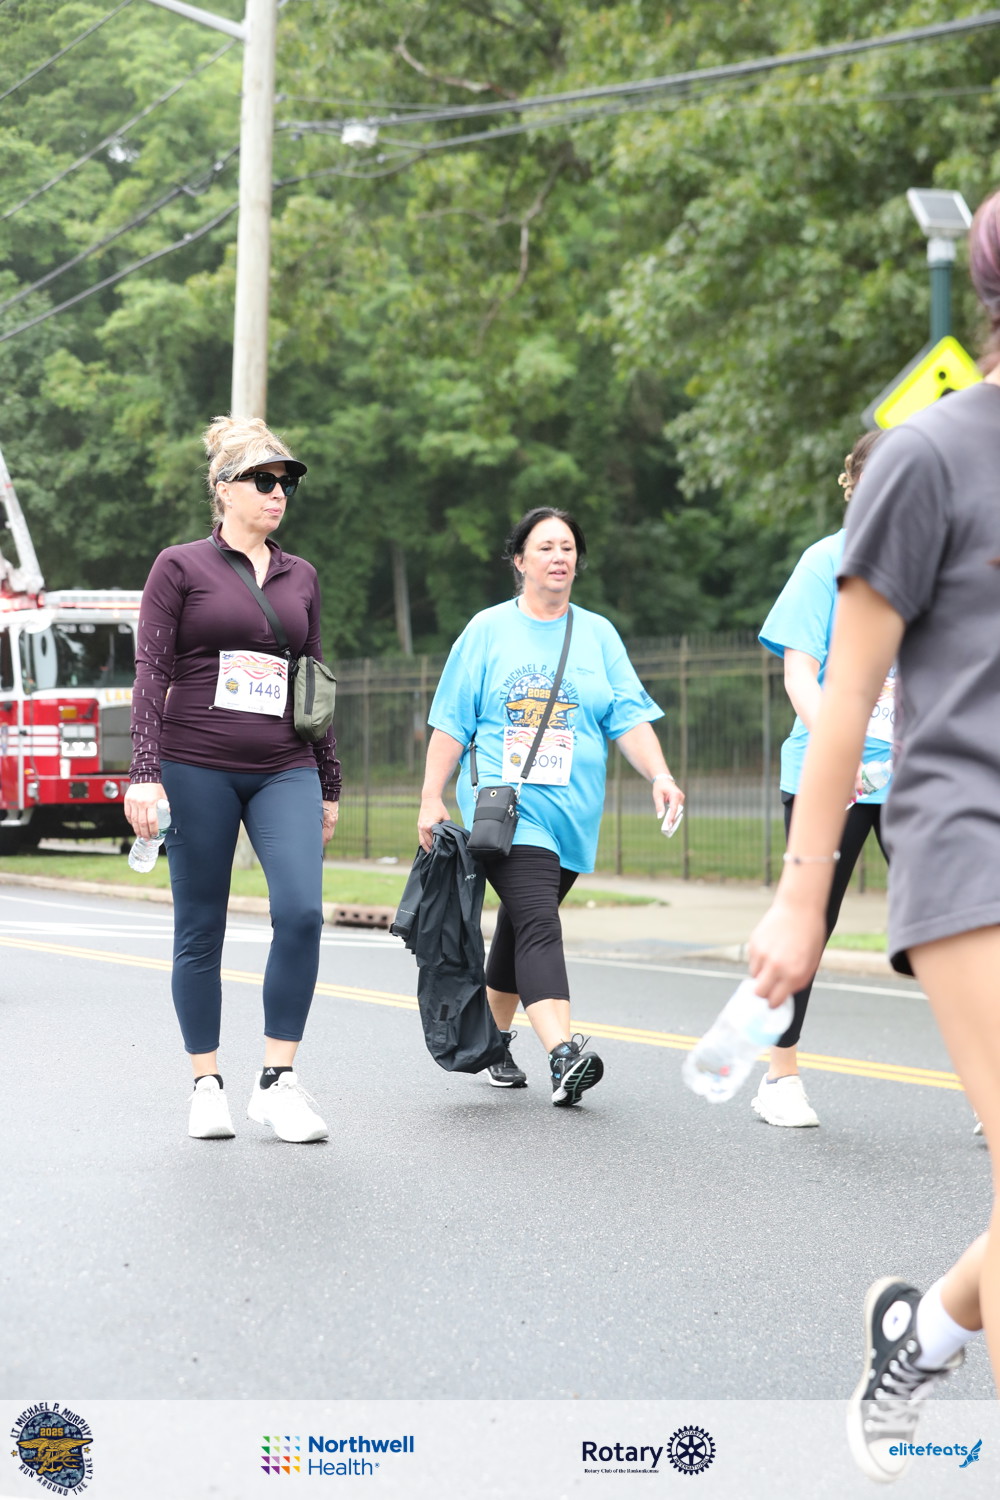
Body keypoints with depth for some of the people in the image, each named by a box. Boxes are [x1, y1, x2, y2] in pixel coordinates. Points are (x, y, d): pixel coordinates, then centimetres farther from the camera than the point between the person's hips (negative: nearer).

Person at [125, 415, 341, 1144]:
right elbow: (151, 671, -3)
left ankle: (278, 1082, -7)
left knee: (301, 911, -16)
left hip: (284, 770, 3)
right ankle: (208, 1086, 14)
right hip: (197, 768, -3)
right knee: (201, 931, 2)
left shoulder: (300, 577, 15)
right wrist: (145, 773, -13)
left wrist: (330, 783, 18)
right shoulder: (181, 567, 2)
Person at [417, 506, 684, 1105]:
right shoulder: (488, 630, 4)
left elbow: (629, 716, 3)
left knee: (521, 928, 14)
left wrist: (659, 774, -13)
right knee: (538, 927, -19)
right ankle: (564, 1055, -31)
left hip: (572, 812, 4)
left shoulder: (598, 634, 11)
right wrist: (432, 798, -1)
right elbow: (452, 723, 4)